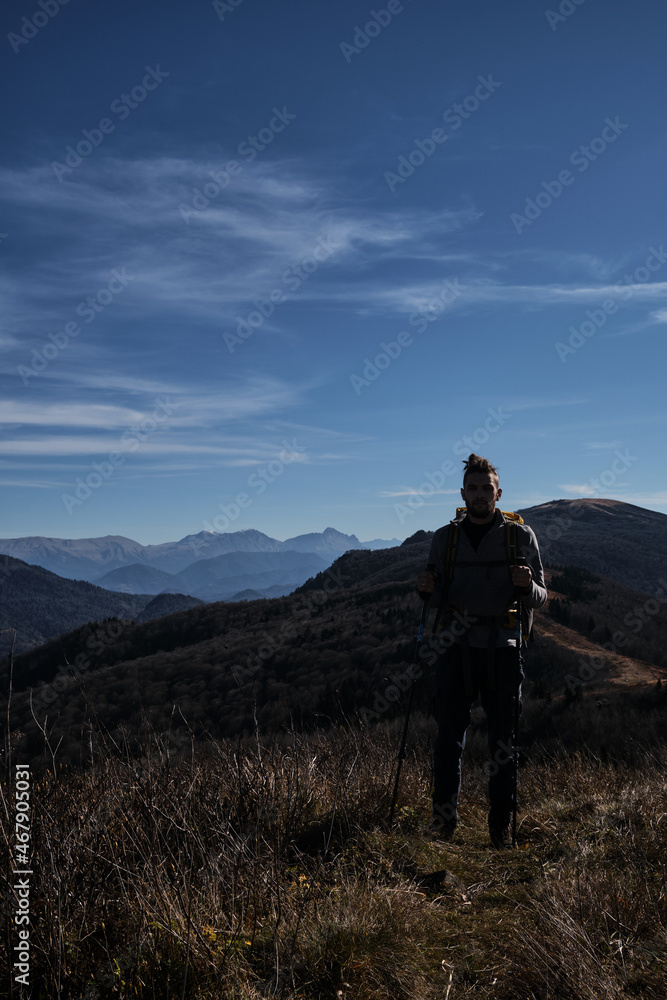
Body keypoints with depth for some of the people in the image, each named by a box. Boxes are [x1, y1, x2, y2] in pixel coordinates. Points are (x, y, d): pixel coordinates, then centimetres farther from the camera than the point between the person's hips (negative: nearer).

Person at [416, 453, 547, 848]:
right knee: (449, 737, -1)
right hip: (456, 647, 1)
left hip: (502, 647, -1)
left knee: (504, 740, 3)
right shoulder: (446, 537, 10)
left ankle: (502, 826, 14)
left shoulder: (520, 535, 6)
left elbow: (540, 597, 6)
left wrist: (527, 586, -16)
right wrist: (427, 590, -9)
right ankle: (444, 821, 12)